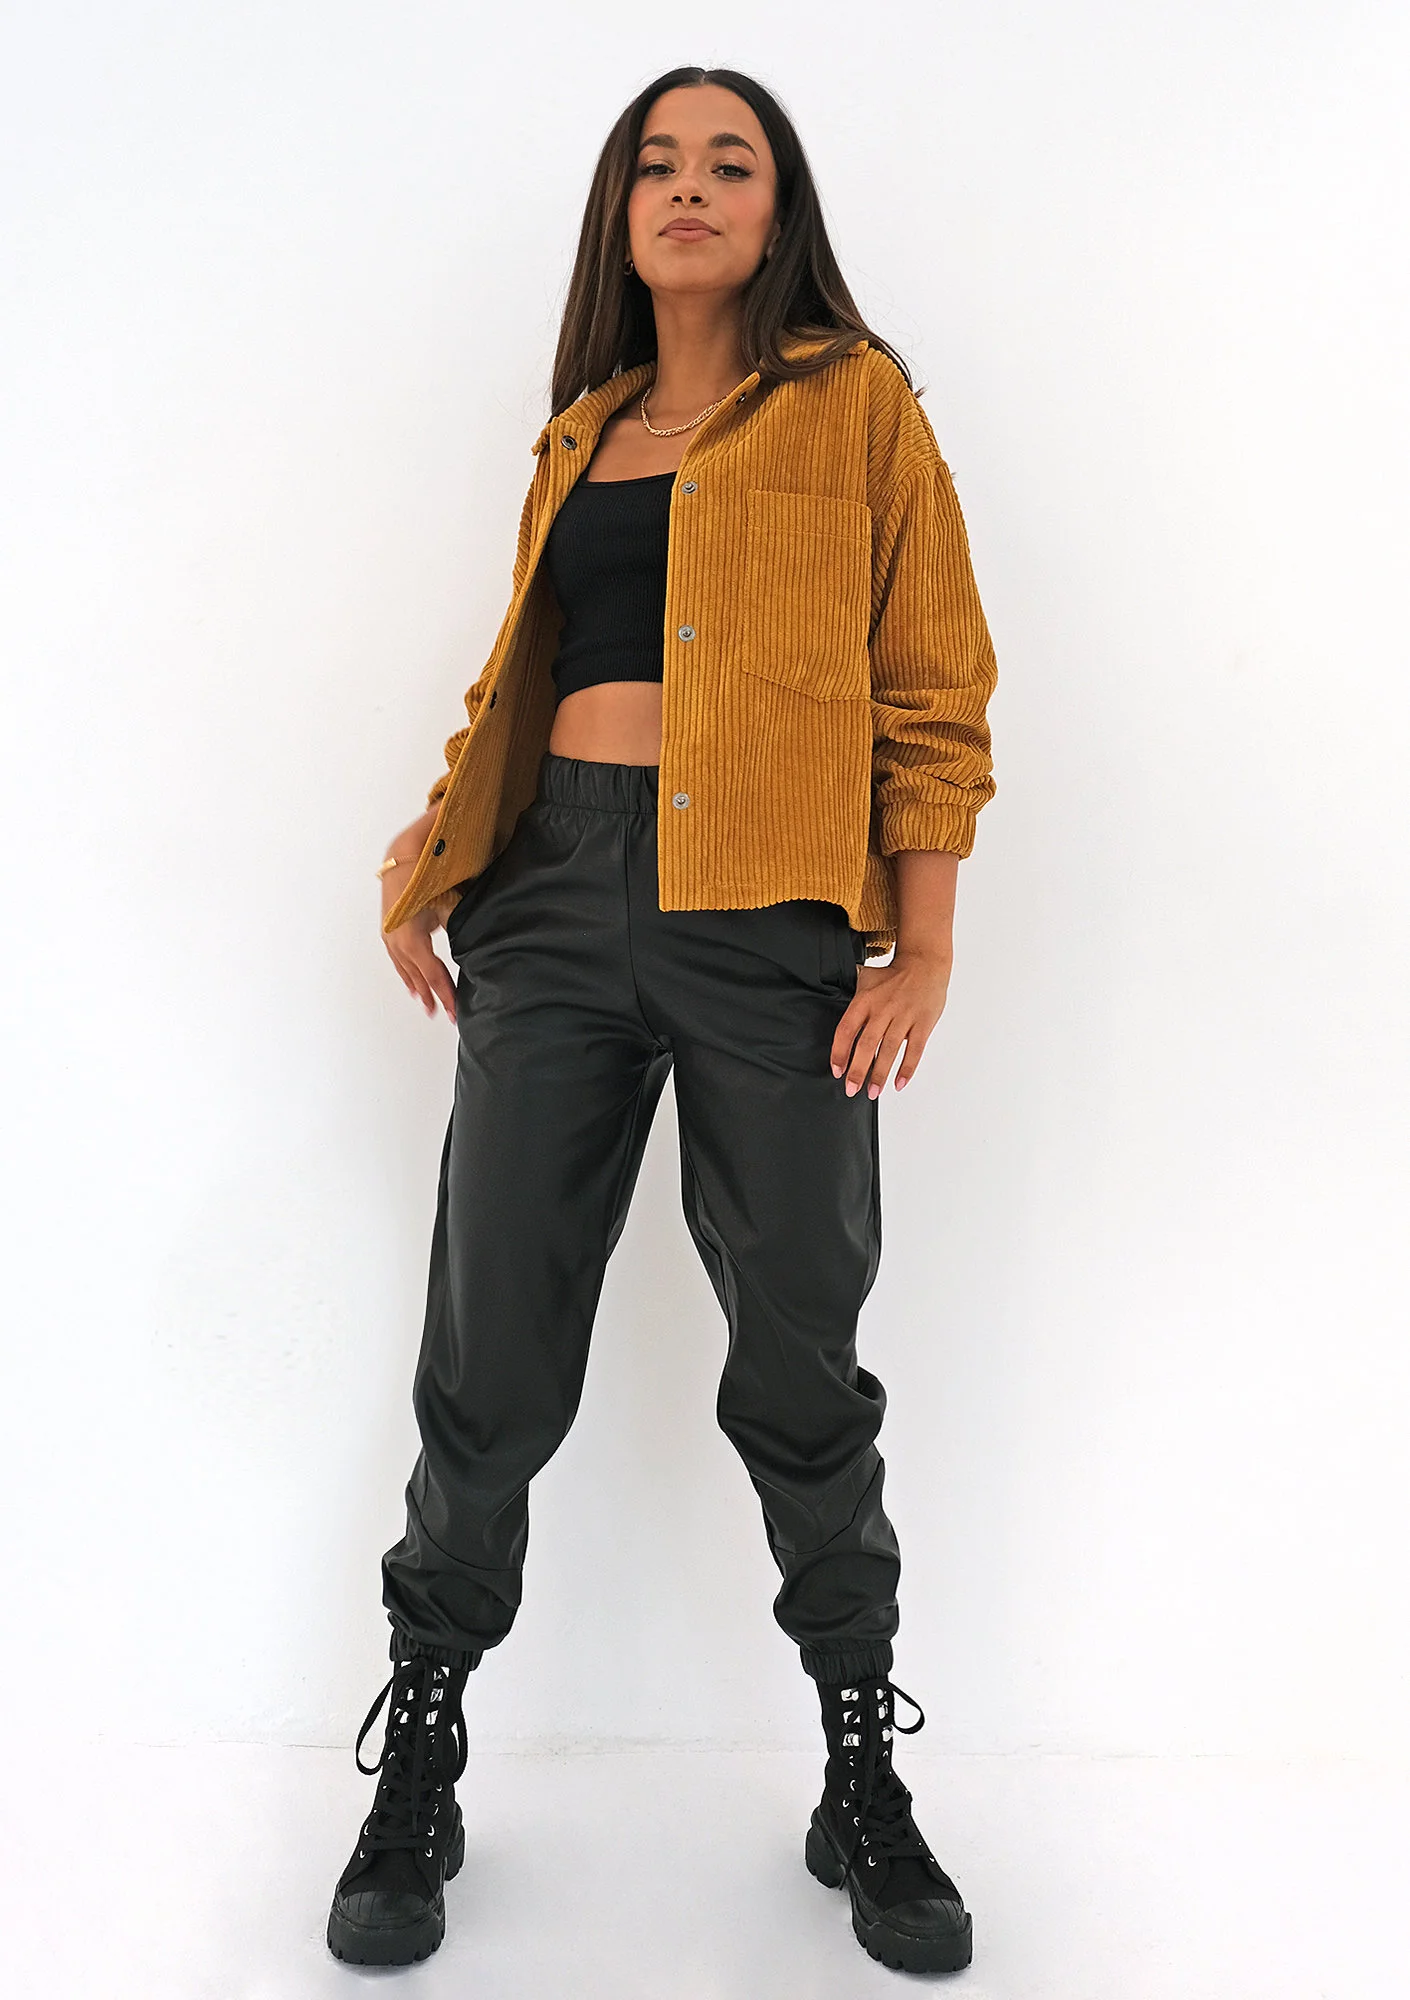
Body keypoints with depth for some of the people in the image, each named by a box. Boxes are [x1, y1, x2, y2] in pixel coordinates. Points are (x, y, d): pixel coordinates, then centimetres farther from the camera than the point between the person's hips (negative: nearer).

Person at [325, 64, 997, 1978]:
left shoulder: (860, 404, 9)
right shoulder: (582, 432, 21)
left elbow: (933, 691, 2)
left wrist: (926, 947, -8)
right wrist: (431, 842, 6)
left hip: (773, 915, -3)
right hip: (554, 899, 4)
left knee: (802, 1366, 3)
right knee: (492, 1359, 4)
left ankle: (865, 1786, 23)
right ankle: (416, 1779, 22)